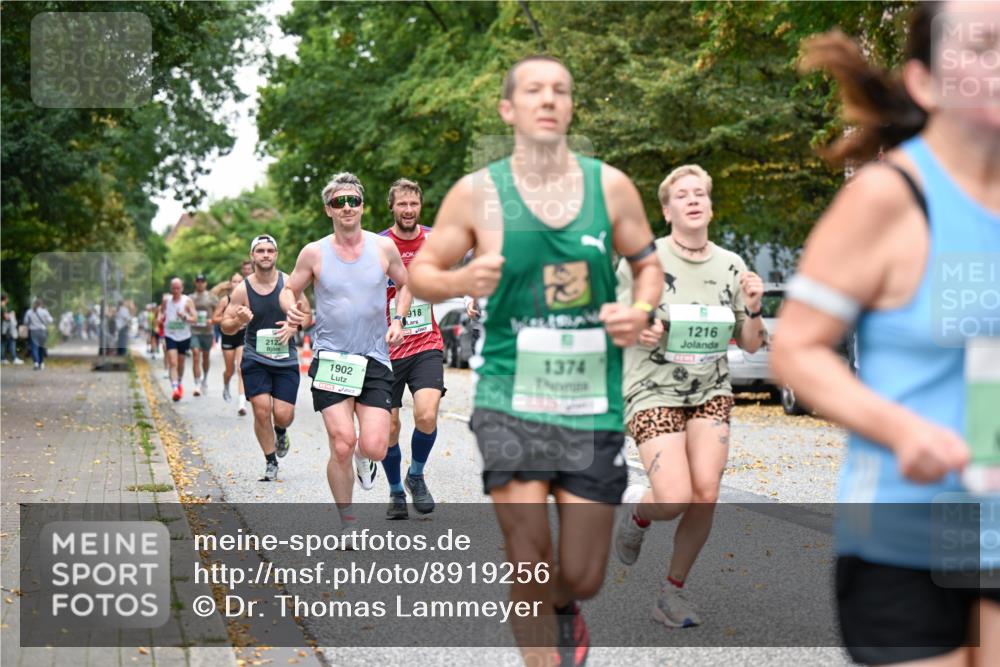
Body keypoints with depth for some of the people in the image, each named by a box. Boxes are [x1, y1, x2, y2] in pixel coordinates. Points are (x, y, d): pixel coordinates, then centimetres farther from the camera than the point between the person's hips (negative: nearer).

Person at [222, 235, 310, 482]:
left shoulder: (289, 283, -4)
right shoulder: (242, 289, -5)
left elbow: (306, 314, 5)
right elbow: (225, 327, 0)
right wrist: (239, 321, -22)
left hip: (285, 358, 0)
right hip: (255, 357, 0)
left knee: (283, 414, -6)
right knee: (262, 410, -9)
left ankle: (281, 432, 33)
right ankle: (270, 464, 10)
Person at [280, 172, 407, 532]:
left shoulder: (383, 247, 2)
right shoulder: (314, 253, 0)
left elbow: (405, 284, 18)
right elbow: (289, 290, 12)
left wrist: (398, 319, 3)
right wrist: (292, 310, -10)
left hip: (374, 360, 1)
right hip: (330, 359, -1)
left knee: (374, 449, -10)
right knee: (342, 445, -12)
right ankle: (347, 523, 8)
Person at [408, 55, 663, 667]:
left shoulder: (611, 185, 3)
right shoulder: (478, 192, -2)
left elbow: (648, 264, 15)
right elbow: (421, 271, 5)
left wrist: (641, 309, -7)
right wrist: (462, 281, -18)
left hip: (595, 404, 2)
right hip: (511, 401, -2)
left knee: (582, 577, 7)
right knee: (529, 558, -11)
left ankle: (564, 608, 44)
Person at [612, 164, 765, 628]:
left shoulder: (731, 265, 5)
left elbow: (751, 345, 10)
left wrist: (752, 309, -9)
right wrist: (636, 329, -20)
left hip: (711, 393, 4)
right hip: (653, 392, -4)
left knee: (706, 495, -10)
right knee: (675, 499, -18)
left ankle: (673, 593, 9)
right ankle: (636, 509, 19)